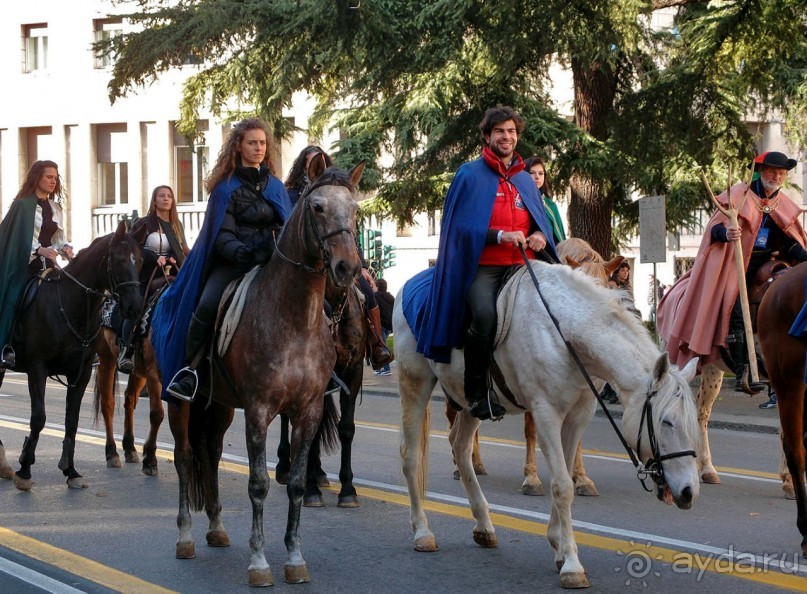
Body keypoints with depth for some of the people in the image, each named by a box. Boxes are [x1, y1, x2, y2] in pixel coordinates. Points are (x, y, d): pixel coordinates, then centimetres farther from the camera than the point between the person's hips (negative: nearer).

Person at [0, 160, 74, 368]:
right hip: (23, 265, -6)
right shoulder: (23, 205, -6)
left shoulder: (55, 208, 13)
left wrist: (65, 248, -7)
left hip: (46, 265, 6)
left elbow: (59, 237, 15)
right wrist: (39, 250, -27)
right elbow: (19, 237, -13)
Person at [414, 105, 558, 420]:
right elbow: (461, 225, -3)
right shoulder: (470, 175, 4)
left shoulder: (526, 180, 20)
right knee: (485, 314, -34)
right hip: (482, 265, -5)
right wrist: (500, 235, -16)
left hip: (521, 264, 5)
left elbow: (541, 221, 23)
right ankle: (476, 391, -22)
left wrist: (540, 235, -2)